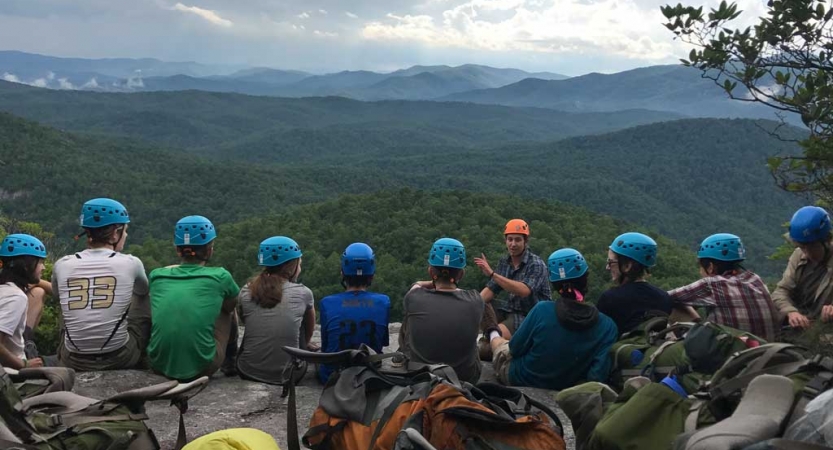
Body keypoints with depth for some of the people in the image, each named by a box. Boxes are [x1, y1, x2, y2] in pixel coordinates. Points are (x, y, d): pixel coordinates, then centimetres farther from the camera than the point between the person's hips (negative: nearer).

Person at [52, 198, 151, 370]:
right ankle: (142, 359, 33)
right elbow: (143, 290, 15)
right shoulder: (130, 263, -9)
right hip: (120, 360, -2)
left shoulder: (62, 265, -5)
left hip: (74, 363, 2)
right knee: (142, 298, 19)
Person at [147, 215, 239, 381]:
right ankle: (230, 362, 43)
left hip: (159, 365, 3)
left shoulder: (157, 275, 2)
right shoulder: (220, 276, -4)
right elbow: (231, 305, 17)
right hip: (201, 368, -3)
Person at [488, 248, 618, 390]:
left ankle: (493, 335, 64)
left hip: (520, 381, -2)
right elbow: (598, 376, -26)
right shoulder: (608, 326, -24)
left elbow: (515, 349, -15)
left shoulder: (542, 310, -28)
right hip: (561, 390, 2)